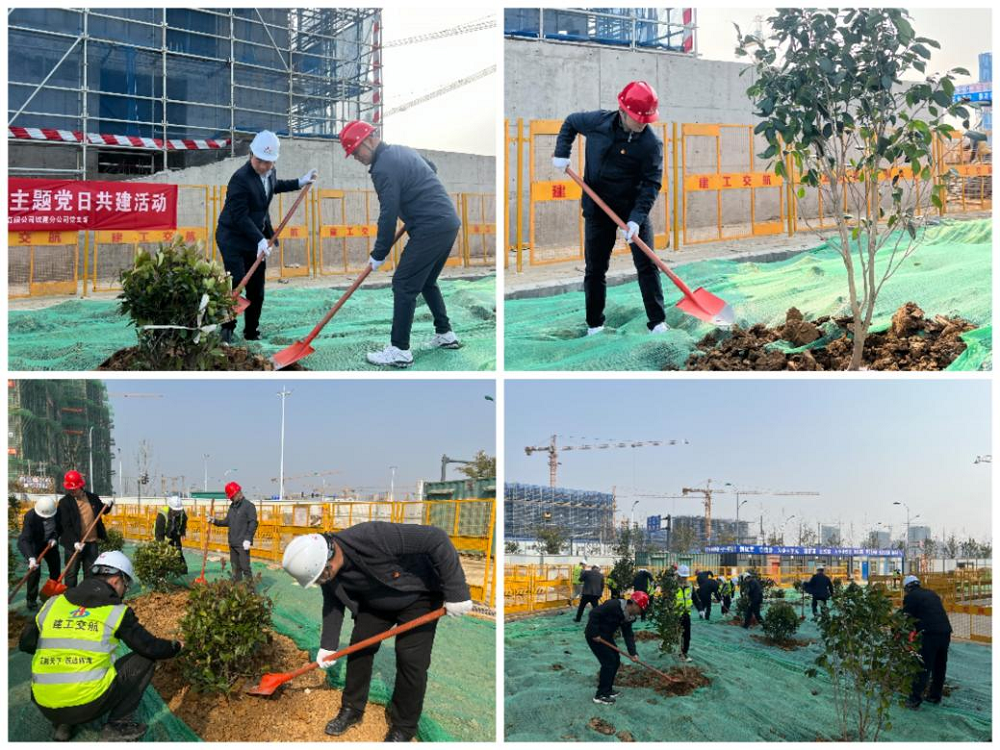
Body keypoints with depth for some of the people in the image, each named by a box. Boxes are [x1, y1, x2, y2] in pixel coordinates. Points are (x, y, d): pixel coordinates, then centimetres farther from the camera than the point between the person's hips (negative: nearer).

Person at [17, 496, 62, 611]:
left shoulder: (58, 513, -24)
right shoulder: (30, 516, -34)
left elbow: (61, 528, -1)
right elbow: (24, 539, -39)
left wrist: (55, 538, -20)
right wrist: (31, 557, -50)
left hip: (49, 543, 4)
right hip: (34, 544, -4)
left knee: (55, 568, 9)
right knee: (34, 570, -15)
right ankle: (31, 600, -3)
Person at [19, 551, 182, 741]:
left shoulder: (52, 604, 9)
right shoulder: (116, 611, -1)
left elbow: (25, 644, 17)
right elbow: (150, 648, 3)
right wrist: (175, 646, 24)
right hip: (89, 705, -5)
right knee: (145, 659, 13)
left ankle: (62, 725, 18)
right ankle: (117, 726, 7)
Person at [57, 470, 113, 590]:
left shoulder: (93, 498, 5)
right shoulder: (64, 502, -8)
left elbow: (102, 511, 23)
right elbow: (66, 526, -13)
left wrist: (109, 505, 0)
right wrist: (75, 542, -23)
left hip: (92, 542, 4)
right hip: (74, 544, -4)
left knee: (90, 573, 12)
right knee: (71, 573, 3)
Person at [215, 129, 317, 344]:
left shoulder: (270, 173, 1)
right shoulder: (240, 179, -23)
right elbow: (240, 216, -25)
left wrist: (300, 182, 23)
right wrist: (260, 240, -29)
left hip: (256, 237, 7)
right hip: (232, 237, -7)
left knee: (257, 289, 6)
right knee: (236, 284, -14)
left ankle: (251, 332, 16)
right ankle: (227, 329, -2)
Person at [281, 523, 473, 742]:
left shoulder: (373, 536, -42)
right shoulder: (327, 570, -18)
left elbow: (436, 539, -39)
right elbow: (333, 605, 0)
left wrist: (456, 592, -36)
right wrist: (327, 646, -4)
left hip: (418, 595, -6)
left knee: (411, 659, -10)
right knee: (359, 647, 2)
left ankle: (403, 728, 7)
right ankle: (352, 710, 22)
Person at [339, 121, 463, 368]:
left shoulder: (383, 168, -14)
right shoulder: (401, 150, 16)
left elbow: (388, 215, -15)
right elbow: (431, 169, 32)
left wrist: (378, 255, -6)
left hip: (430, 229, -10)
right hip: (449, 223, 10)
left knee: (404, 284, -6)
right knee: (427, 281, 21)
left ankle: (400, 350, -6)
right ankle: (445, 335, 27)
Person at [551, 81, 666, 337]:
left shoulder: (651, 143, -16)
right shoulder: (597, 121, -9)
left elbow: (651, 184, -17)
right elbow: (570, 123, 12)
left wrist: (636, 218, -26)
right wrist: (562, 154, 1)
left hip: (634, 209, -2)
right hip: (598, 208, 2)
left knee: (647, 266, -4)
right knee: (595, 269, 8)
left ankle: (658, 323, 2)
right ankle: (594, 325, 19)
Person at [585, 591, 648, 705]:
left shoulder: (629, 616, 2)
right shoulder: (613, 605, -27)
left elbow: (628, 635, 2)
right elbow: (594, 614, -28)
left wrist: (633, 653, -9)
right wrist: (595, 634, -24)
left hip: (606, 636, 9)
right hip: (594, 636, -9)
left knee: (616, 661, 11)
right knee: (608, 661, -11)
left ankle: (607, 689, 26)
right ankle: (601, 695, -3)